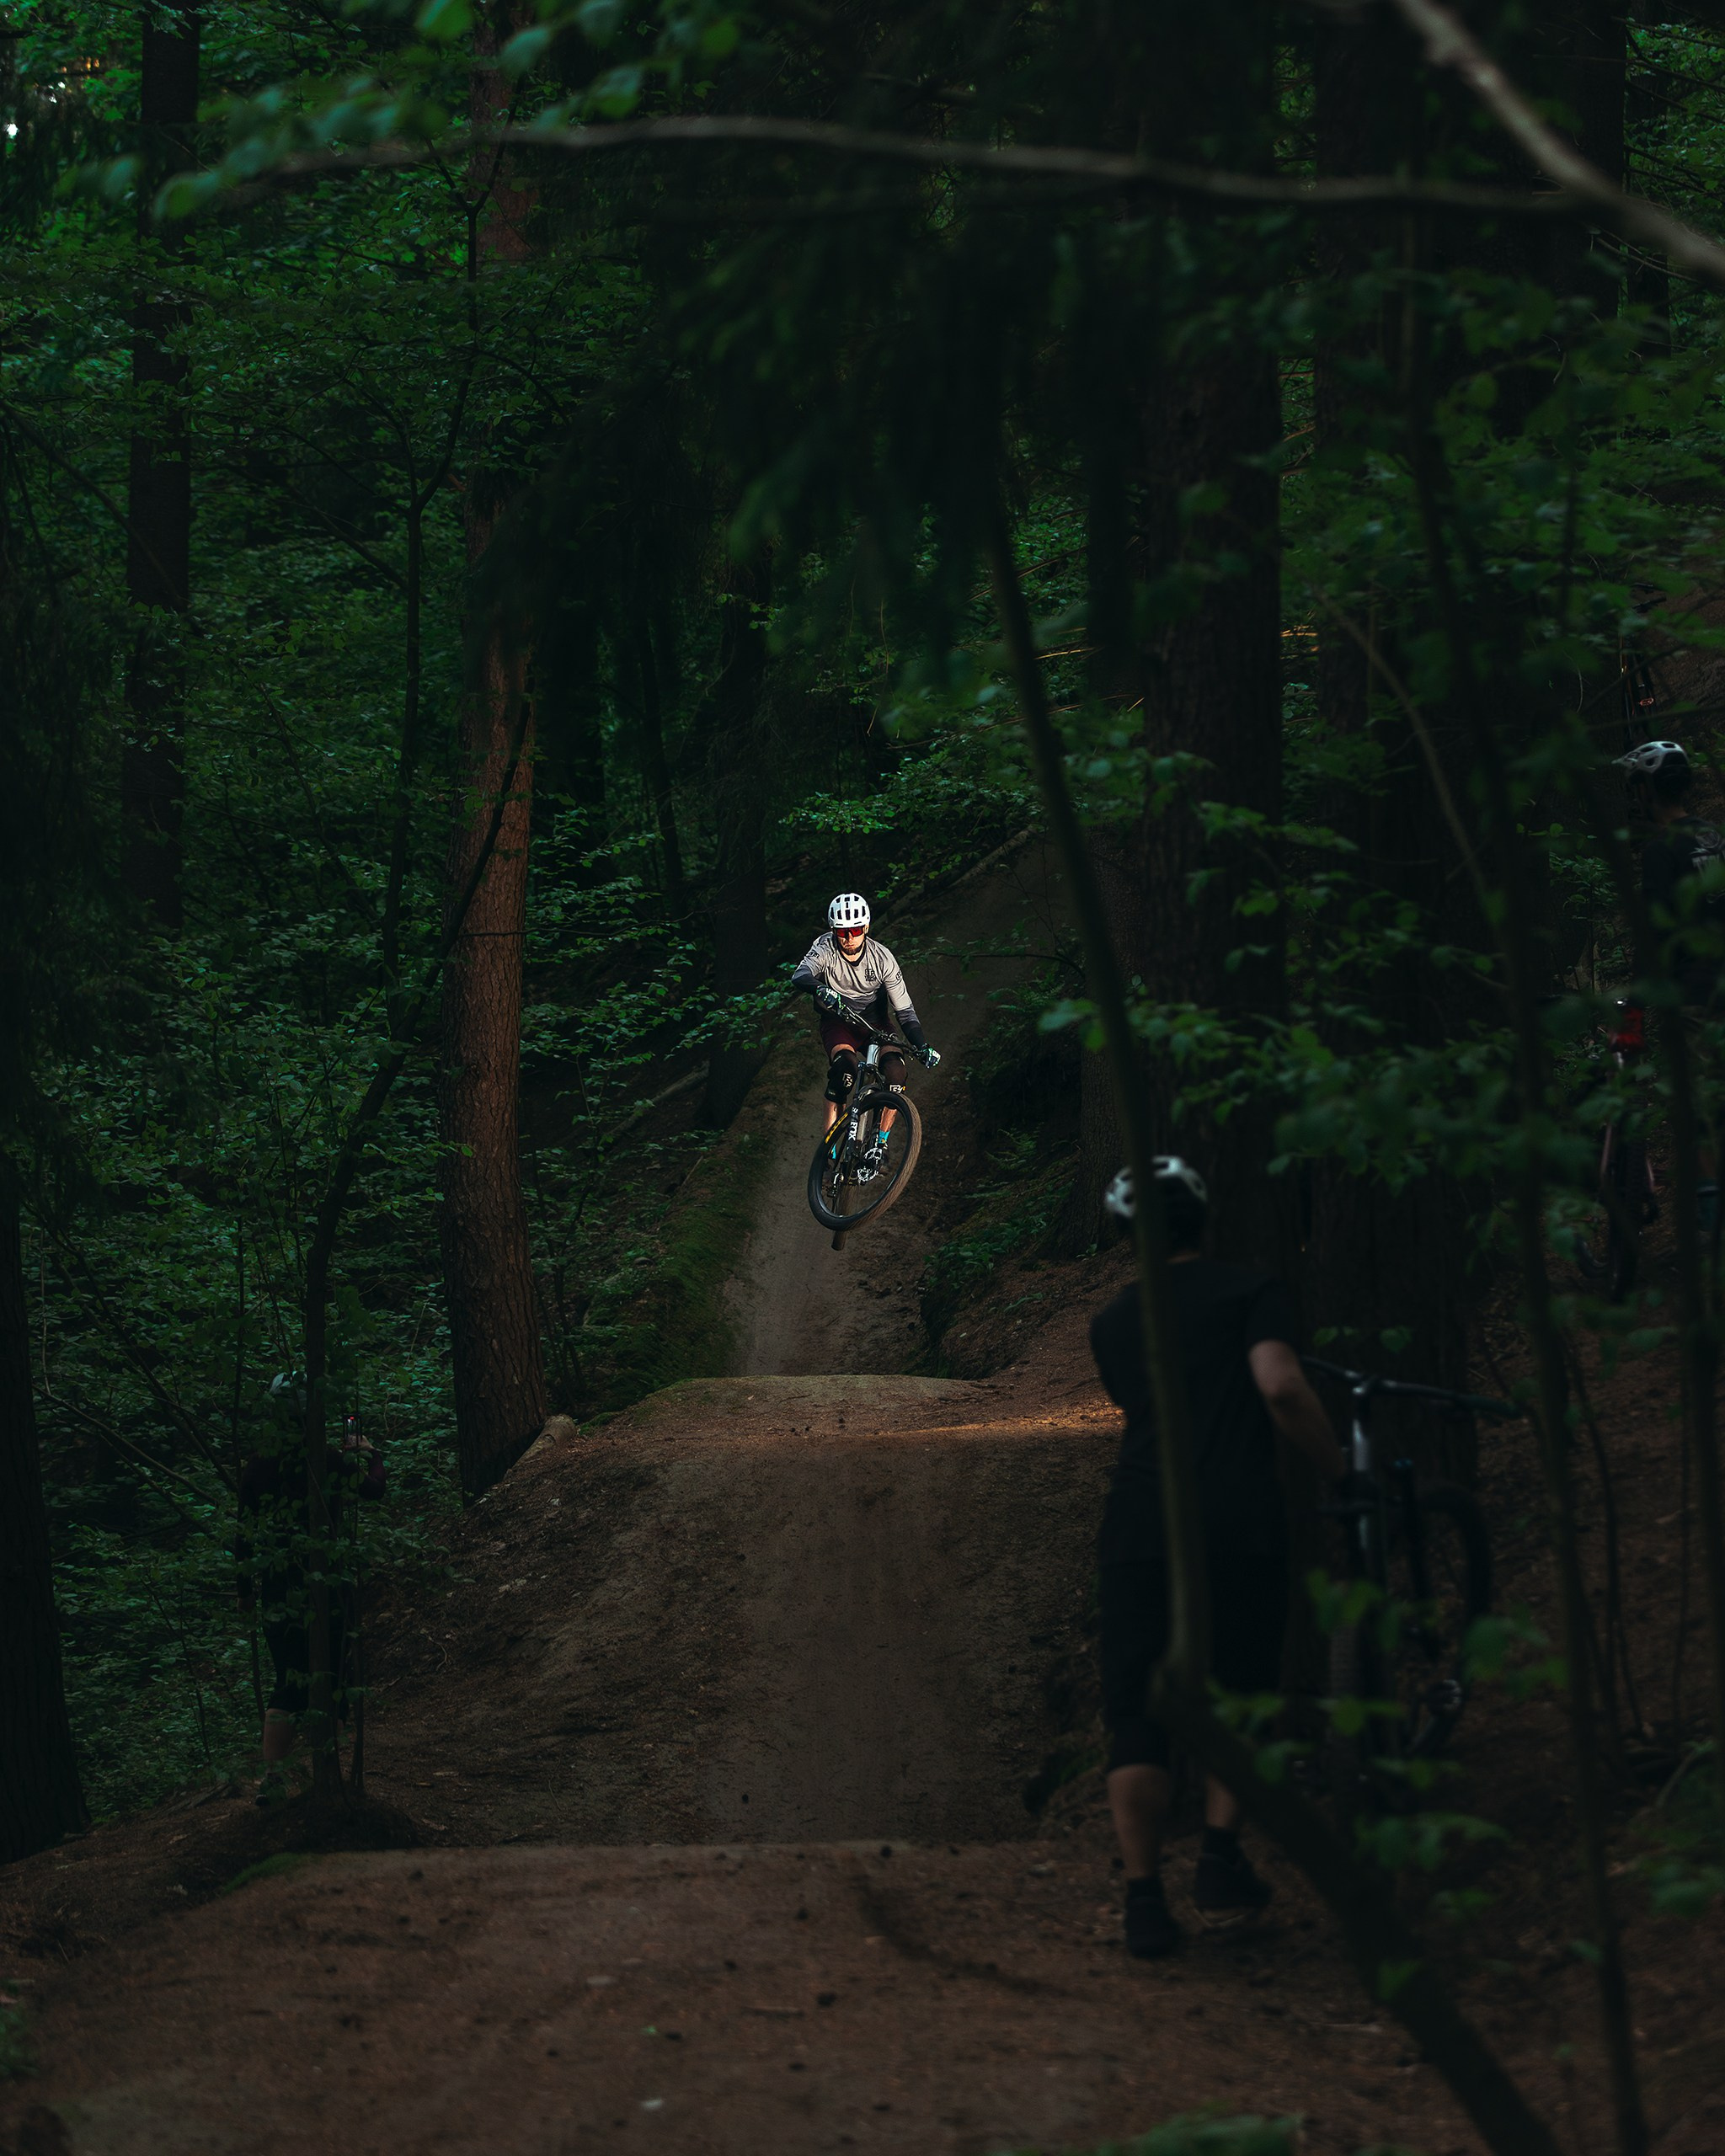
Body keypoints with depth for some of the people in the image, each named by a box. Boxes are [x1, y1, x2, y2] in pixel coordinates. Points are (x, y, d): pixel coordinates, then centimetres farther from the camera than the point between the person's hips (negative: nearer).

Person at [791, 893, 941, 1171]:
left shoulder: (882, 958, -15)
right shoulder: (825, 948, -18)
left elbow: (905, 1010, -13)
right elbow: (800, 976, -37)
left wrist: (922, 1047, -28)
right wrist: (821, 990, -60)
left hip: (874, 1025, 1)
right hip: (838, 1023, -1)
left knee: (895, 1071, -28)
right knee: (845, 1064, -34)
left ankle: (879, 1141, -14)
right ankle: (829, 1136, -25)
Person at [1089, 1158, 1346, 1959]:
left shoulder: (1113, 1322, 19)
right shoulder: (1250, 1292, 5)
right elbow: (1281, 1388, -11)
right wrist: (1338, 1471, -1)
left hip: (1141, 1527, 2)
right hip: (1241, 1524, -2)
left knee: (1138, 1715, 3)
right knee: (1239, 1697, 14)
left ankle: (1144, 1899, -4)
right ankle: (1221, 1857, 0)